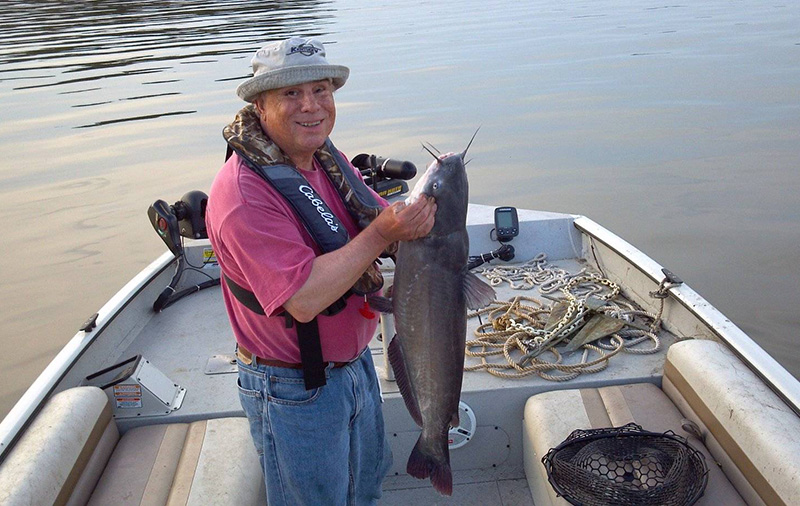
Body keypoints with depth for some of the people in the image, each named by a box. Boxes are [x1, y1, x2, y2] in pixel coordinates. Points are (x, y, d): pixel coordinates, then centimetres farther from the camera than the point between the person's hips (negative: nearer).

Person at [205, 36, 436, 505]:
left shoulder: (330, 160, 0)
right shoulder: (243, 194, -28)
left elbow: (379, 218, 3)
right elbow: (304, 299, -34)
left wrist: (427, 196, -18)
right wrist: (381, 234, -32)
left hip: (356, 362, 8)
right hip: (294, 388, -8)